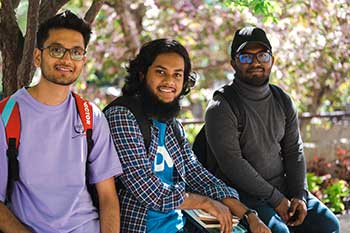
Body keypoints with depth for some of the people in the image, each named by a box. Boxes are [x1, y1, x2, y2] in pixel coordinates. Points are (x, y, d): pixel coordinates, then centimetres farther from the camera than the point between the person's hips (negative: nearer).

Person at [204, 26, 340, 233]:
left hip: (282, 187, 6)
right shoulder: (221, 109, -12)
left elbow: (294, 151, 9)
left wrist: (299, 195, -6)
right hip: (242, 193, -6)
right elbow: (232, 163, -18)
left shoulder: (283, 102, 10)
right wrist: (275, 199, -18)